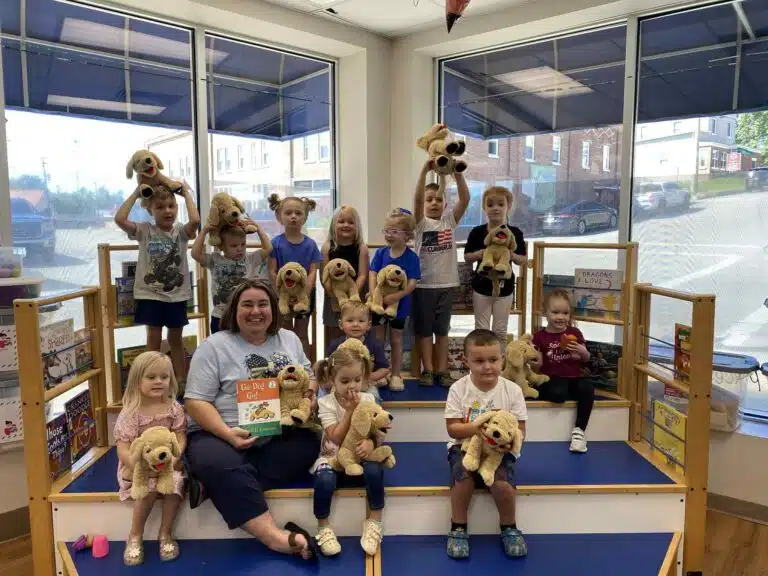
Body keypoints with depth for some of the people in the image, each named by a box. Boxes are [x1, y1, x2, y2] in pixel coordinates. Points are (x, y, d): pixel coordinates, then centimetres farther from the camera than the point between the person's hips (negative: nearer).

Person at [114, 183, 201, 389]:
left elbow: (195, 220, -25)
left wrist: (187, 193, -14)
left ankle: (180, 380, 23)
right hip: (150, 295, -1)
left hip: (176, 295, 1)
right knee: (154, 338, 7)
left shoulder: (181, 231, -3)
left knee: (175, 338, 13)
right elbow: (119, 219, -19)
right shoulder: (144, 230, -3)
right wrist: (136, 194, -12)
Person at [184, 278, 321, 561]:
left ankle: (218, 484, -26)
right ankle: (274, 535, -38)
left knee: (310, 445, -25)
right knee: (220, 465, -36)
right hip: (219, 436, -4)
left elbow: (309, 376, 19)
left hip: (277, 436, 4)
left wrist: (310, 395, -6)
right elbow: (196, 401, -8)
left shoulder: (289, 339, 11)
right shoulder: (214, 346, -4)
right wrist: (228, 433, -24)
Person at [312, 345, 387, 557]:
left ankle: (374, 521, -11)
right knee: (325, 478, -34)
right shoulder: (326, 403, -8)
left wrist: (370, 442, -28)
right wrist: (350, 410, -21)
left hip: (359, 457, 2)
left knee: (374, 470, -31)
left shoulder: (367, 399, -1)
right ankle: (323, 527, -9)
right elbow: (336, 439, -16)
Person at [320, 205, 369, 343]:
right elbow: (324, 276, -4)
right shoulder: (327, 247, -1)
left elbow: (362, 275, -7)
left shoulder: (361, 248, -2)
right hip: (334, 299, 1)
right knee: (335, 340, 11)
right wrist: (335, 296, -13)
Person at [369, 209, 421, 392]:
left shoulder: (411, 257, -11)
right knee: (377, 340, 12)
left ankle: (396, 375, 23)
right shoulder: (380, 253, -2)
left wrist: (395, 296, -29)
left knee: (396, 340, 11)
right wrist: (373, 295, -24)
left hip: (399, 304, -3)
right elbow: (372, 274, -8)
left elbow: (412, 283, -17)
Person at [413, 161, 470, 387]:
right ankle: (428, 370, 17)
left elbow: (465, 199, -9)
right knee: (424, 329, 6)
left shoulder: (450, 220, 4)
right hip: (423, 284, -2)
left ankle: (442, 370, 19)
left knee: (442, 329, 11)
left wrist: (457, 173, -22)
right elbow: (417, 199, -19)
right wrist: (425, 170, -29)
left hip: (446, 283, 2)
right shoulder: (421, 222, -2)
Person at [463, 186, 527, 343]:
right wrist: (478, 254, -19)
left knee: (500, 330, 11)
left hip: (504, 287, 0)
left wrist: (512, 255, -20)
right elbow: (466, 257, 1)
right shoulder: (477, 232, -6)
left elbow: (523, 261, 1)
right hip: (481, 286, 0)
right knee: (481, 329, 7)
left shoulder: (515, 233, -5)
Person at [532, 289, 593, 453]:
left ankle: (579, 430, -19)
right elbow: (539, 363, 3)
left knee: (587, 388, -29)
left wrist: (582, 351, -6)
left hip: (573, 378, 4)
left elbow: (586, 358, 16)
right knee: (558, 393, -38)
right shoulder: (540, 336, 3)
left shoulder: (575, 333, 10)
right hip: (551, 379, -3)